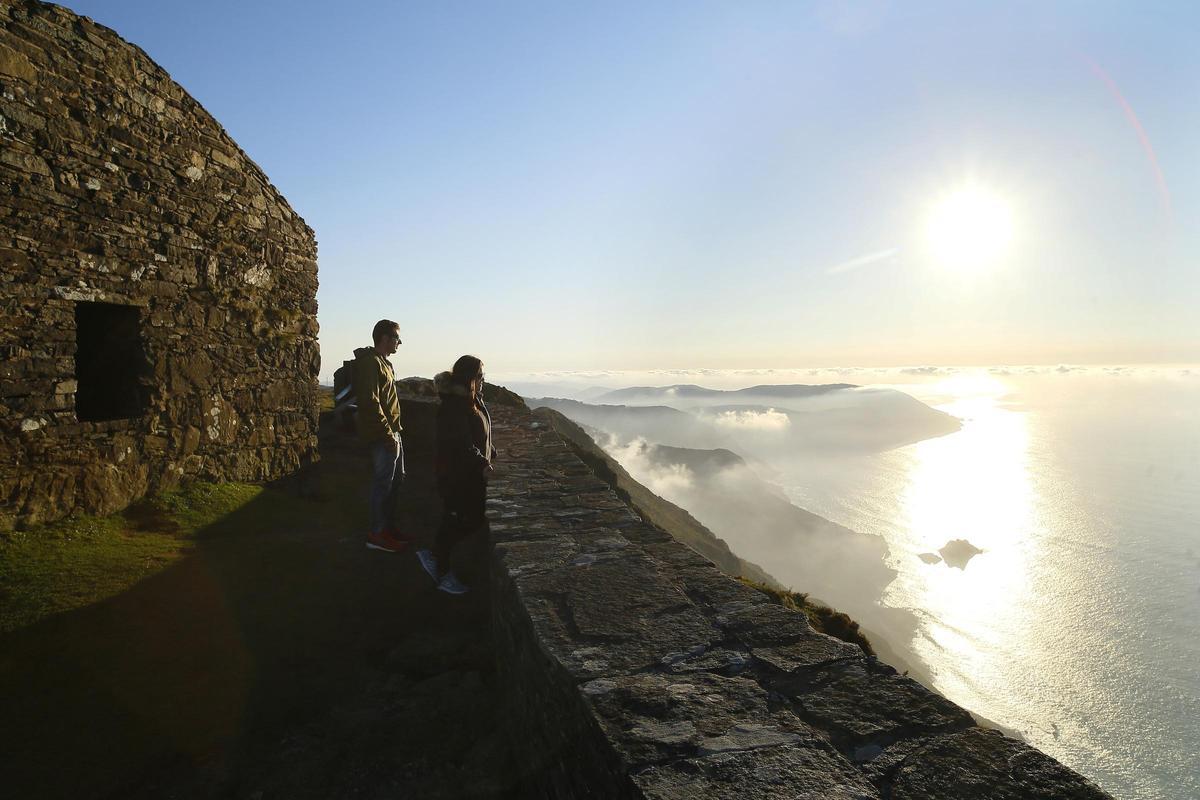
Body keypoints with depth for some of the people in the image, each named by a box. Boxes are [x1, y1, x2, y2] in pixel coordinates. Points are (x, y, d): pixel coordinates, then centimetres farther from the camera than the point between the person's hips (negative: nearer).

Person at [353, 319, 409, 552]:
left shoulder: (383, 362, 17)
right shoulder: (370, 362, -14)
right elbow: (370, 402, -22)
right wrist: (388, 435, -21)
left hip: (392, 432, 10)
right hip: (381, 435, -10)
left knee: (396, 480, 16)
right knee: (383, 483, -3)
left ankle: (389, 528, 27)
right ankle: (377, 535, 8)